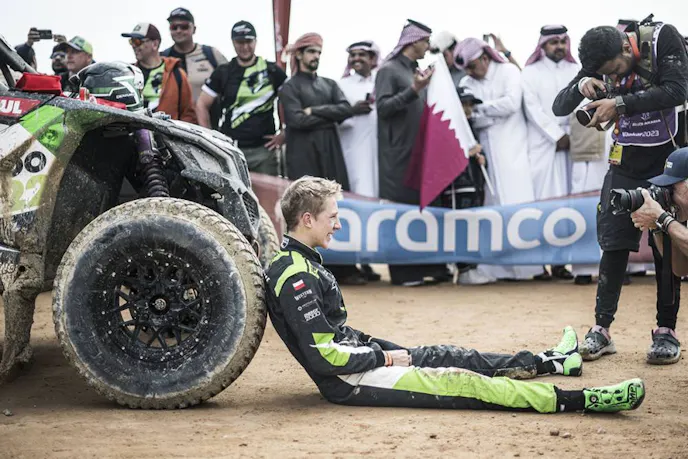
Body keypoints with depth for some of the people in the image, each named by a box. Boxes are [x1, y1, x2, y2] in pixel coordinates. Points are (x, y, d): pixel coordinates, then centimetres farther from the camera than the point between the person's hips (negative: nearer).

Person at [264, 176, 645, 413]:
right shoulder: (295, 278, -22)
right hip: (349, 381, -11)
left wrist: (389, 350, 11)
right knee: (461, 382, -13)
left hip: (361, 357, 11)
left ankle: (549, 363, 34)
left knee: (450, 357, 18)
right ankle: (581, 400, -15)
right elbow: (325, 357, -26)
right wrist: (385, 357, -13)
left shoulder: (302, 262, 12)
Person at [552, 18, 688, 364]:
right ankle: (602, 329, -1)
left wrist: (620, 104, -33)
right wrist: (581, 87, -25)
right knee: (614, 244, -4)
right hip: (626, 162, 3)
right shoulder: (600, 59, -4)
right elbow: (559, 108, -3)